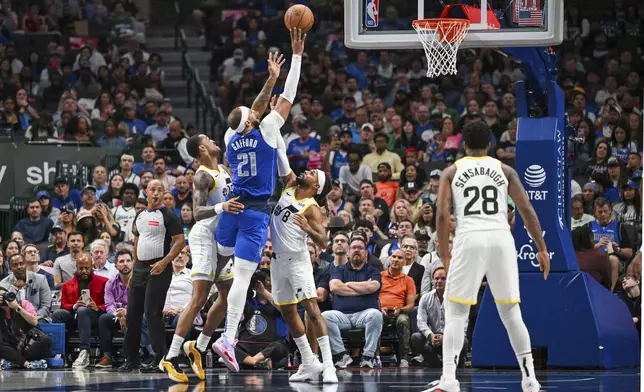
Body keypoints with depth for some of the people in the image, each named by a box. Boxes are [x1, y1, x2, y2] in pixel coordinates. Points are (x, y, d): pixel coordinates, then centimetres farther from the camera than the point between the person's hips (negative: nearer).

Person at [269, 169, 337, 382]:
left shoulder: (312, 208, -12)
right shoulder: (289, 190, 7)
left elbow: (323, 241, -19)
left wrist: (308, 229, -36)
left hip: (297, 259, -8)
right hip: (278, 259, 8)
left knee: (312, 309, -14)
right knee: (288, 312, 9)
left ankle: (328, 365, -18)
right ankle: (309, 364, 15)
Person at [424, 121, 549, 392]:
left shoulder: (451, 172, 12)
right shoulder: (505, 170, 14)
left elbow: (442, 214, 2)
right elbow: (527, 210, 7)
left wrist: (444, 255, 8)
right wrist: (541, 249, 12)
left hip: (469, 240, -1)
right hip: (501, 239, 2)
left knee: (455, 314, 4)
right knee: (511, 312, 11)